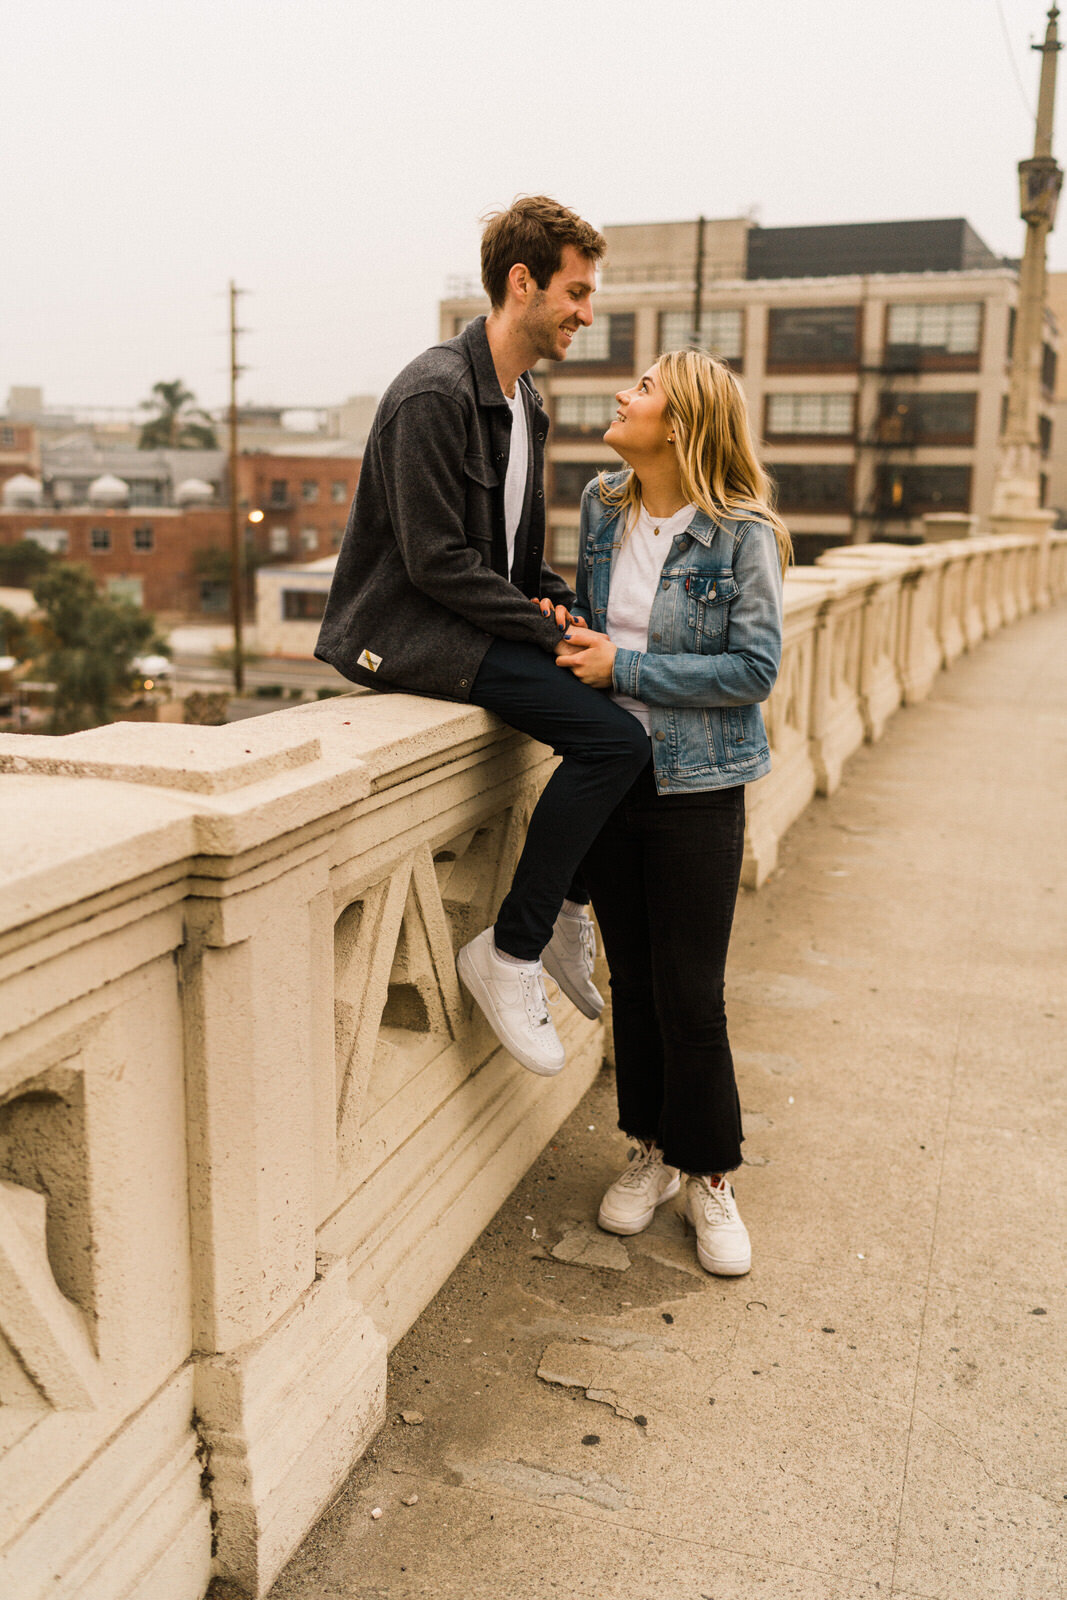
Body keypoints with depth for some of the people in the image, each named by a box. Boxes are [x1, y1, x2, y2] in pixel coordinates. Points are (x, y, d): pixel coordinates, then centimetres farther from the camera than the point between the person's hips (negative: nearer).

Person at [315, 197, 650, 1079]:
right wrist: (547, 630, -18)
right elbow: (437, 561, -21)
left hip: (481, 621, 10)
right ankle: (509, 953, -12)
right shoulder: (435, 394, -16)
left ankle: (571, 907, 12)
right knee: (612, 736, -23)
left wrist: (553, 601, 2)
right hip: (406, 632, -10)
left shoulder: (526, 401, 15)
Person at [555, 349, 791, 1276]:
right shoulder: (602, 508, 6)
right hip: (609, 773, 5)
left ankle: (710, 1177, 21)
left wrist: (623, 668, -17)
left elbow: (754, 669, -16)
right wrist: (571, 632, -5)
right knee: (633, 977, 13)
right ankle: (652, 1149, 31)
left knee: (690, 993, 1)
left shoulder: (741, 533, -12)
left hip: (697, 788, -5)